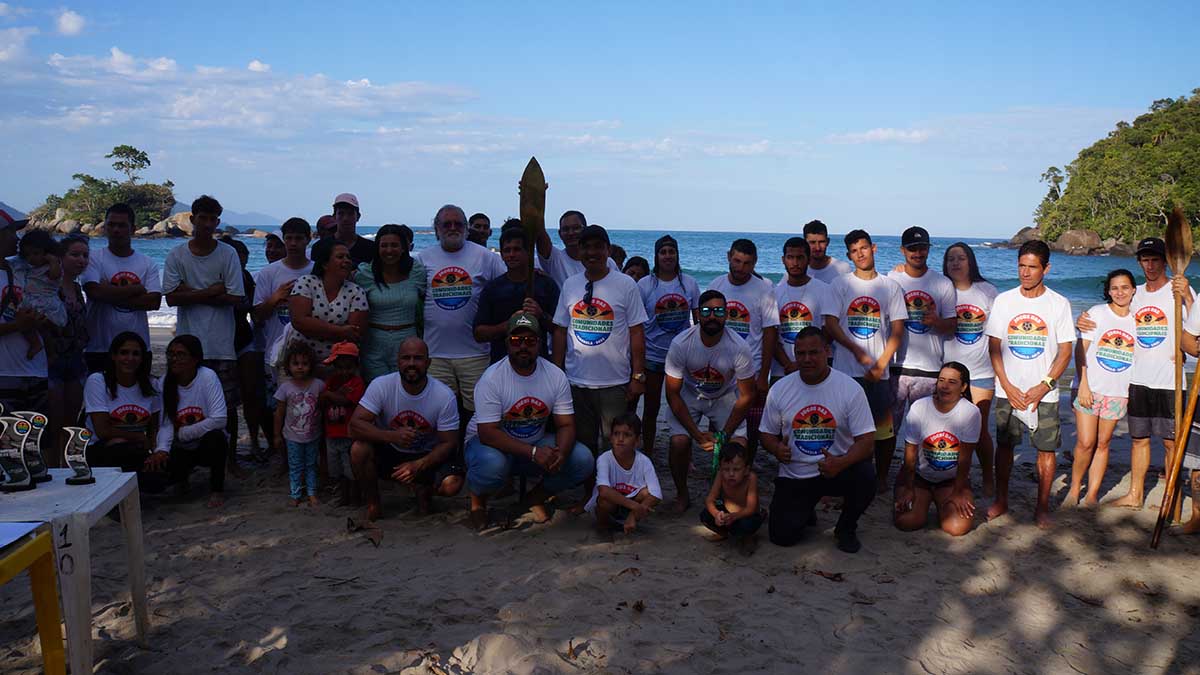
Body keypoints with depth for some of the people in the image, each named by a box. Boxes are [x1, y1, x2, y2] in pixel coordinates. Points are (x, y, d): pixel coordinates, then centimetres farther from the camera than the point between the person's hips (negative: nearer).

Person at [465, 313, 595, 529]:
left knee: (583, 460, -19)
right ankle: (478, 498, -1)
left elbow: (566, 425, -7)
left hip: (536, 443, 4)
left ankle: (536, 497, 9)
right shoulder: (492, 378, -20)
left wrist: (560, 453, -30)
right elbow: (488, 433, -25)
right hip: (491, 444, -4)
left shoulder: (556, 376, -7)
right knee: (492, 465, -39)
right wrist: (534, 453, -35)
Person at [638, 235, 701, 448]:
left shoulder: (689, 283, 2)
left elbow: (699, 319, 8)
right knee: (651, 408, 8)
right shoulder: (645, 284, -4)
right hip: (653, 356, -2)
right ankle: (647, 454, 21)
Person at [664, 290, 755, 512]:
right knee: (679, 442, -22)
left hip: (725, 396, 1)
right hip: (689, 396, 0)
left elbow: (746, 396, -13)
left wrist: (724, 434, -18)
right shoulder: (680, 344, -25)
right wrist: (697, 434, -21)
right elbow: (673, 394, -17)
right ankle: (682, 495, 5)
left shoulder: (739, 348, -25)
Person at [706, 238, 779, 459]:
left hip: (752, 374, -3)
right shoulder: (716, 285, 4)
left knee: (751, 429, 3)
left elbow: (770, 333, -6)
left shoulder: (764, 290, -6)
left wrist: (763, 376, -9)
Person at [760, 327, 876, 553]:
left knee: (865, 475, -34)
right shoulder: (780, 389, -1)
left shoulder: (850, 388, -9)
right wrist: (777, 448, -17)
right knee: (781, 536, -14)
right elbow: (768, 434, 8)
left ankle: (846, 528, -1)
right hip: (794, 476, 1)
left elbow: (866, 440, -13)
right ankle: (803, 512, 26)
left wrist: (841, 463, -33)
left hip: (836, 469, -1)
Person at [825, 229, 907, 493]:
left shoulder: (891, 287, 8)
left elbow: (897, 330, 4)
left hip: (878, 372, 1)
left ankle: (881, 478, 19)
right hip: (845, 370, -1)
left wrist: (881, 364, -8)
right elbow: (831, 324, -2)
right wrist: (857, 351, -15)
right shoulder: (840, 284, 5)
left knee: (884, 429, 2)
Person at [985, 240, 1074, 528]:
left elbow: (1065, 352, -1)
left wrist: (1043, 386, -11)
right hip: (1008, 391, 1)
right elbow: (994, 347, 2)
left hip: (1044, 393, -1)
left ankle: (1042, 507, 14)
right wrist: (1007, 386, -7)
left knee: (1046, 449, 2)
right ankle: (1001, 501, 21)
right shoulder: (1003, 300, 2)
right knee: (1004, 445, 7)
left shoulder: (1059, 304, -1)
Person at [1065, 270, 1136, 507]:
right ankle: (1074, 489, 13)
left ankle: (1092, 494, 15)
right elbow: (1080, 350, -4)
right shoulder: (1097, 313, -1)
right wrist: (1083, 385, -11)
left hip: (1119, 392, 2)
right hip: (1090, 388, -2)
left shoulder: (1137, 320, 7)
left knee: (1103, 444, 7)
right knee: (1085, 443, -7)